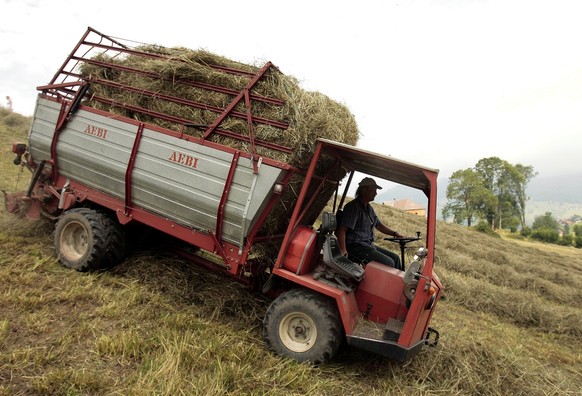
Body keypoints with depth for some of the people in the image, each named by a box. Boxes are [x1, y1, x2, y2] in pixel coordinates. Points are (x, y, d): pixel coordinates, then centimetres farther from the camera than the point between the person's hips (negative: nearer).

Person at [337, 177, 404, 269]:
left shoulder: (369, 208, 16)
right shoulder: (353, 207, -15)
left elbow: (379, 225, 25)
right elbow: (342, 230, -22)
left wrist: (395, 234, 13)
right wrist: (343, 250, -29)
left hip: (369, 245, 10)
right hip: (356, 247, -10)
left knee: (395, 258, 7)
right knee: (389, 263, -17)